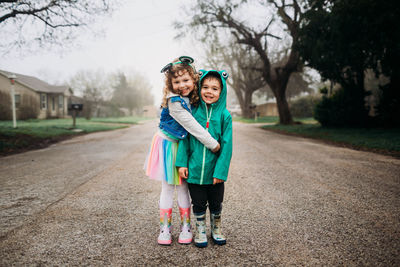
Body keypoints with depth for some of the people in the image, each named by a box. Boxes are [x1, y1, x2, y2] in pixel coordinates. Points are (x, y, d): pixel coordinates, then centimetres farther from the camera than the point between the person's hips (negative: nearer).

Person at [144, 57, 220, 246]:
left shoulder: (192, 98, -3)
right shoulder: (175, 103, -24)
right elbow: (192, 126, -25)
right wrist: (213, 144, -21)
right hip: (168, 145, -5)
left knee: (183, 187, 9)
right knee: (168, 188, 4)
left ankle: (185, 226, 20)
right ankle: (165, 228, 18)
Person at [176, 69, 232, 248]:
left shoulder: (224, 115, -8)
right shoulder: (193, 111, -4)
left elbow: (227, 145, -8)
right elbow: (185, 138, 0)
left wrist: (221, 171, -12)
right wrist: (182, 162, -6)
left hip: (215, 171, 0)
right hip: (194, 170, 1)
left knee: (216, 204, 17)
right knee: (198, 204, 16)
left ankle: (216, 229, 41)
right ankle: (200, 231, 37)